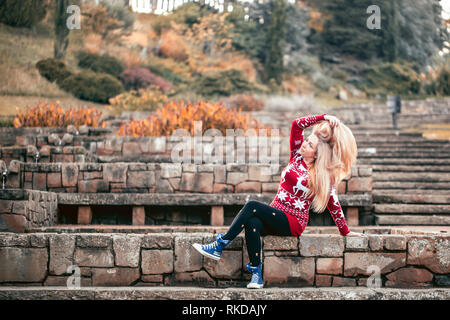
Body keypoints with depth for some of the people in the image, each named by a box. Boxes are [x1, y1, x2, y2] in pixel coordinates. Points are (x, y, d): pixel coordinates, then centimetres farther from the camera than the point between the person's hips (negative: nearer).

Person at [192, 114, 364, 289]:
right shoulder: (297, 156, 10)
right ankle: (256, 273, -31)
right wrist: (322, 118, 2)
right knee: (253, 223, -33)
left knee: (252, 206, -28)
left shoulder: (323, 176, -1)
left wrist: (345, 231, 12)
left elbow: (333, 205, 7)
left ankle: (219, 247, -28)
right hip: (275, 216, 4)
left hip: (294, 223, -4)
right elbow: (296, 125, 5)